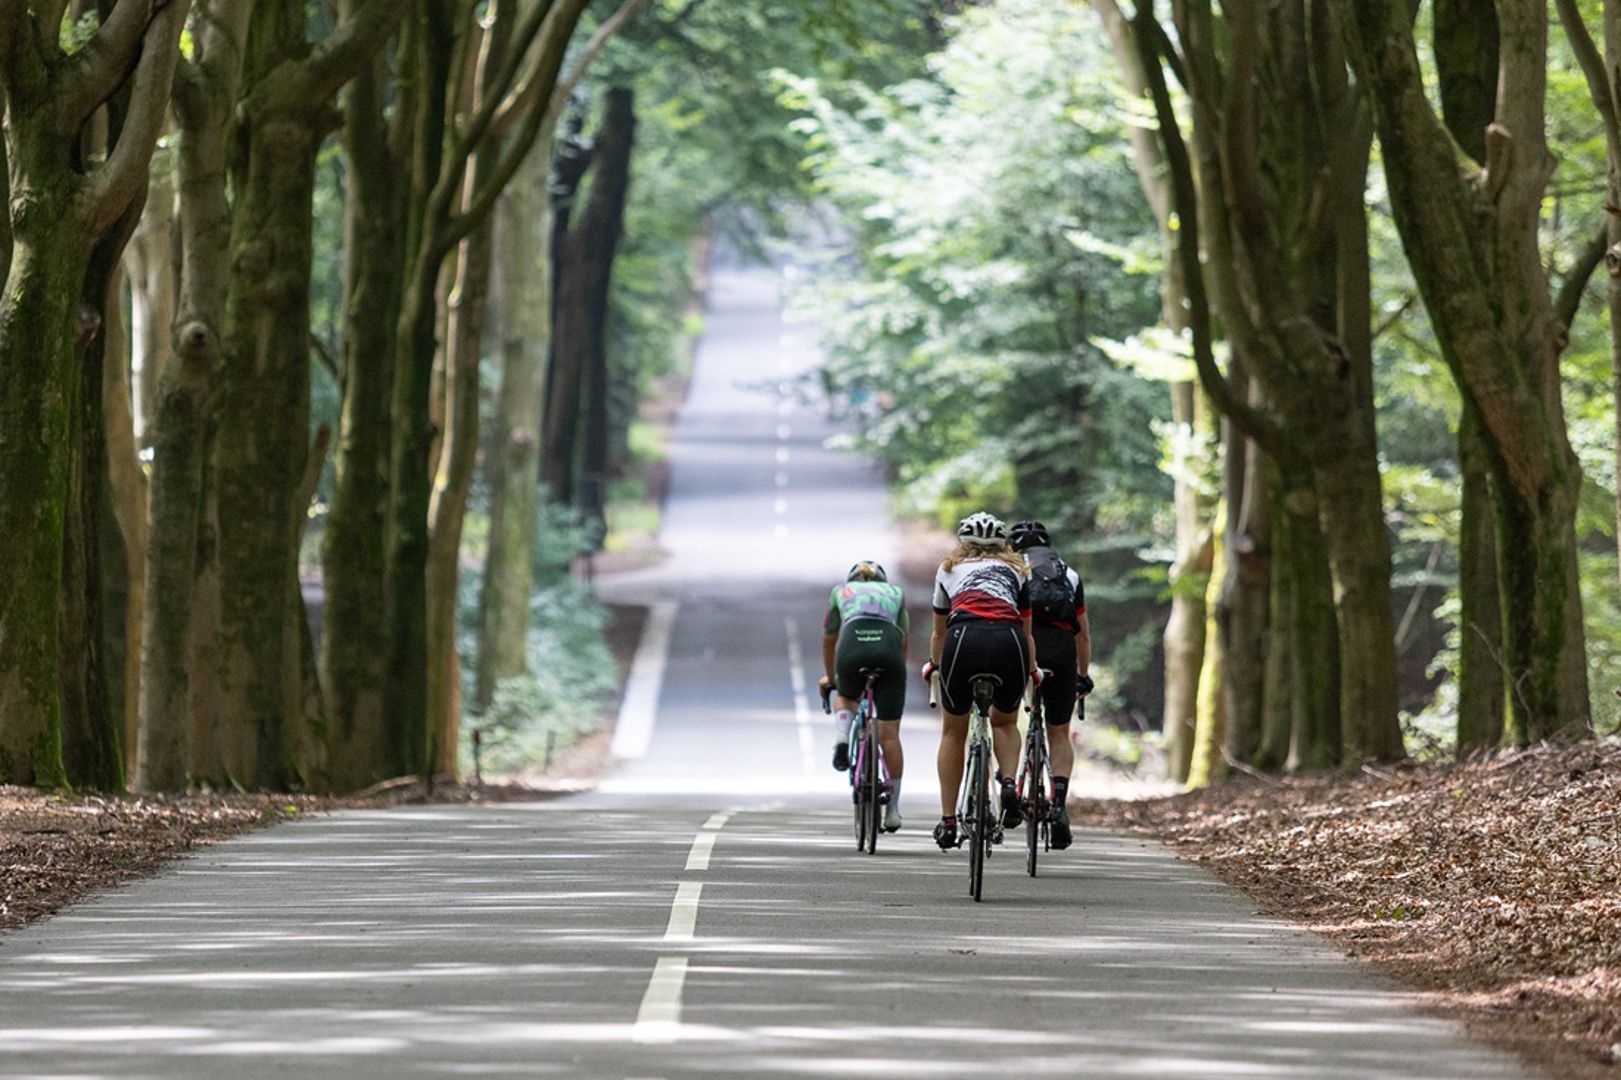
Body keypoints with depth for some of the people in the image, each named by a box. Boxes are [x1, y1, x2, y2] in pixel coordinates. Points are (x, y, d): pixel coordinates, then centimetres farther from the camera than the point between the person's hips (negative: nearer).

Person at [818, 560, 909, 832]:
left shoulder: (841, 591, 31)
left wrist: (829, 677, 55)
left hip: (853, 649, 0)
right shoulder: (895, 592, 33)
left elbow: (829, 641, 40)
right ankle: (893, 810, 7)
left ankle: (842, 739, 5)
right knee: (889, 735, 7)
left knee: (846, 697, 34)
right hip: (888, 650, 0)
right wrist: (898, 673, 52)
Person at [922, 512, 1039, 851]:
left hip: (965, 638, -1)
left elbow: (939, 633, 42)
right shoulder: (1016, 571, 32)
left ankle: (948, 821, 16)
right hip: (1009, 641, 1)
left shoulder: (949, 569, 32)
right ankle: (1009, 784, 0)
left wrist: (934, 664, 61)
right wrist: (1033, 672, 54)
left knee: (953, 732, 18)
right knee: (1005, 722, 26)